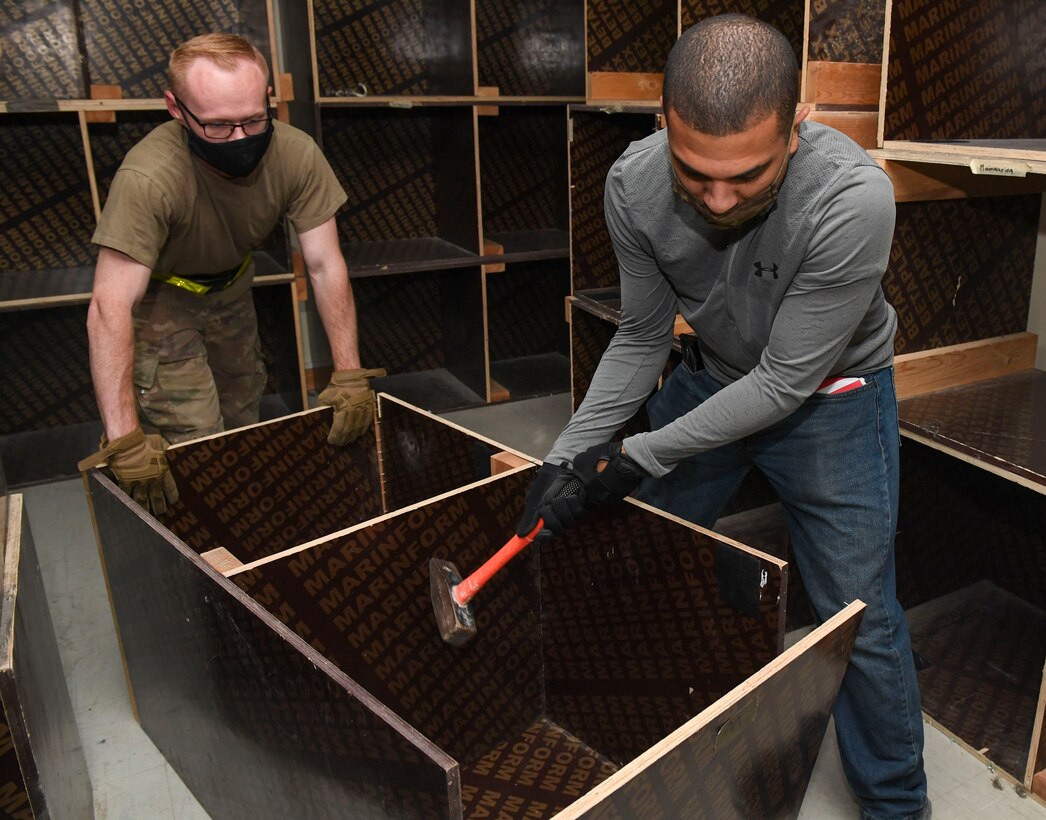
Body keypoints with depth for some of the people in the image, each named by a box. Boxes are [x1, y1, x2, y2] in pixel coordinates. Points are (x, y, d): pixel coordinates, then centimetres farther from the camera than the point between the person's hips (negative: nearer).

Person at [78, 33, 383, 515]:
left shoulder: (296, 155, -26)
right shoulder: (148, 179, -38)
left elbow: (325, 266, -21)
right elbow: (109, 309, -40)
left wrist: (350, 375, -25)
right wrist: (124, 441, -45)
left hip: (230, 287, 5)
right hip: (158, 297, -4)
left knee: (245, 425, 14)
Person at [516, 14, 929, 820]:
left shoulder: (853, 199, -36)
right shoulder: (634, 183, -23)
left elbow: (786, 380, -27)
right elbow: (642, 337, -9)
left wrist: (642, 456, -25)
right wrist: (569, 454, -15)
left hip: (827, 395, -4)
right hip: (711, 375, 4)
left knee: (859, 617, 0)